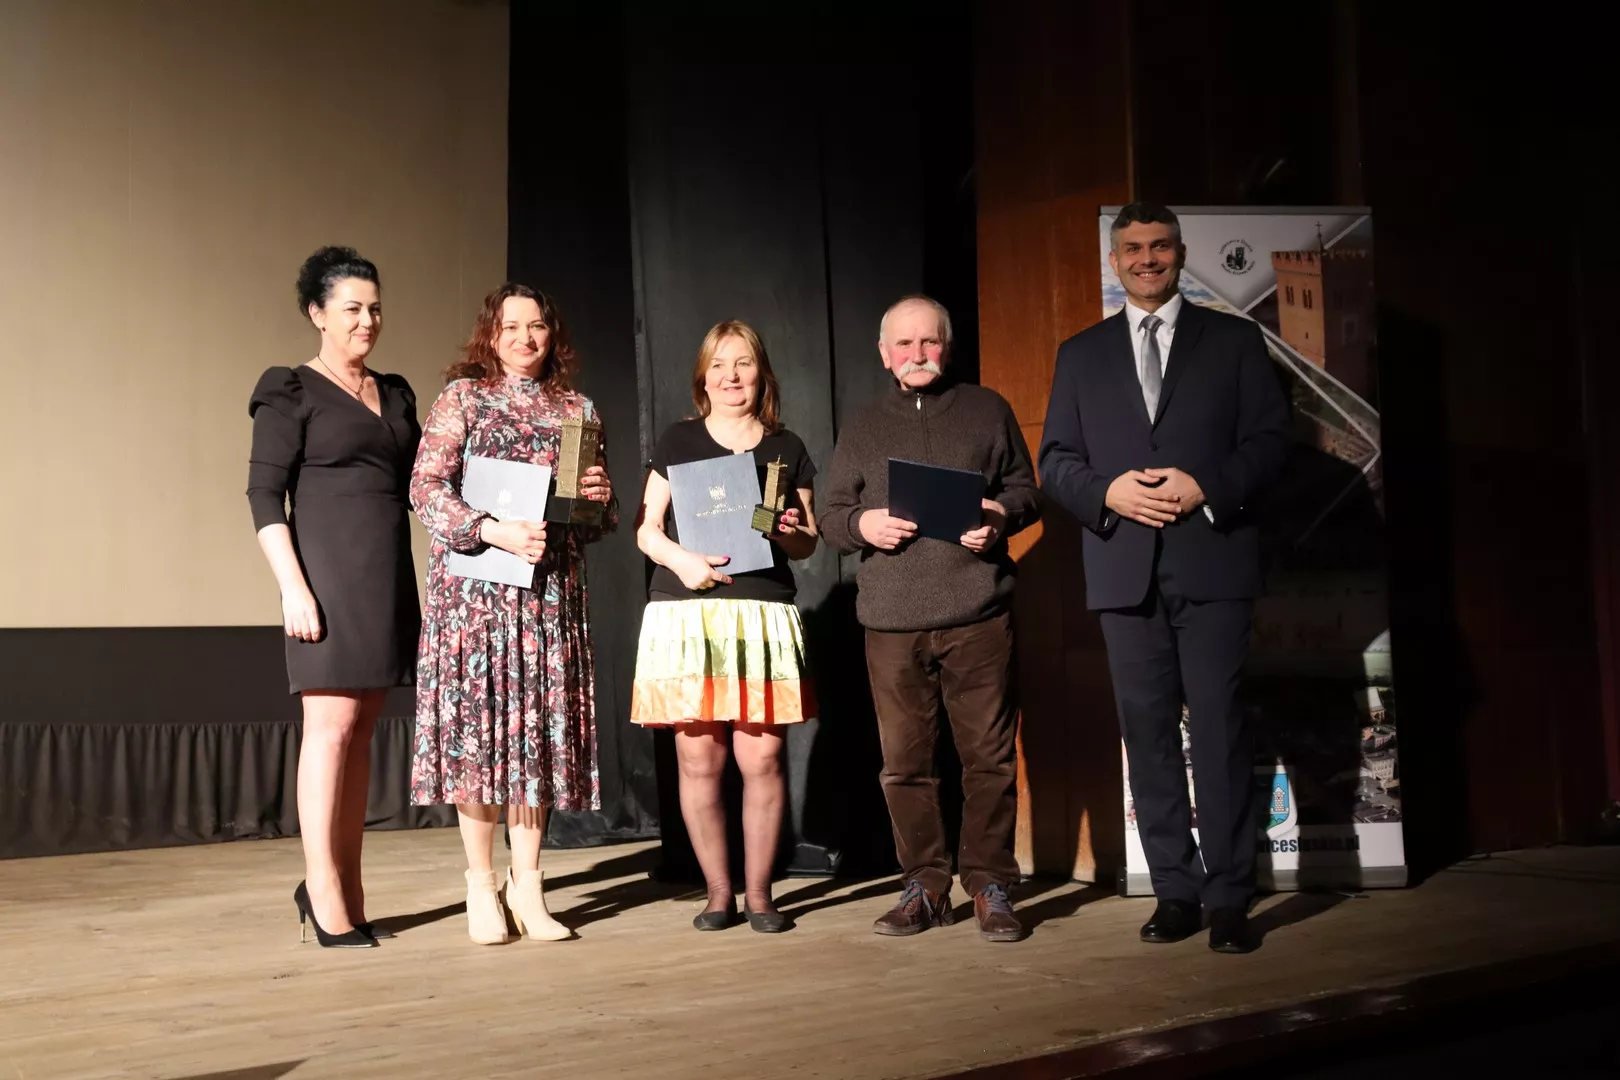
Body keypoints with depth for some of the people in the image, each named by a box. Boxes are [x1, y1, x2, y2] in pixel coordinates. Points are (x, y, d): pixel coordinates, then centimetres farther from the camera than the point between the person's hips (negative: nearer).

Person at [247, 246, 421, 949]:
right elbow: (264, 495, -7)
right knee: (331, 724, -7)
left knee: (361, 730, 7)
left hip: (389, 575, 6)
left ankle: (343, 889, 13)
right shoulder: (292, 393, -1)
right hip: (329, 571, -6)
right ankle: (324, 897, 0)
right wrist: (293, 586, -16)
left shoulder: (395, 394, 17)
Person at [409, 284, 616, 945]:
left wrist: (601, 496, -5)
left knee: (540, 728, 2)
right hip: (475, 586, -3)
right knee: (478, 725, -3)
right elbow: (425, 487, -6)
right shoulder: (461, 397, 5)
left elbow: (602, 520, 18)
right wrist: (492, 531, -18)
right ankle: (481, 883, 8)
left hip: (552, 588, 3)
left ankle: (525, 883, 11)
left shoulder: (578, 409, 15)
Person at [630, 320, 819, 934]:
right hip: (686, 615, 0)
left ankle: (759, 891, 12)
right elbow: (647, 529, 8)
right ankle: (719, 891, 14)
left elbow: (808, 544, 16)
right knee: (699, 760, -1)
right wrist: (681, 559, -11)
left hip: (764, 616, 1)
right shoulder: (678, 441, 10)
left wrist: (791, 533, -7)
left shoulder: (787, 449, 13)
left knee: (761, 758, -3)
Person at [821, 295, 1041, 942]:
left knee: (989, 756, -1)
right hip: (891, 622, 2)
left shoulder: (987, 410, 12)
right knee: (905, 762, 5)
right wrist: (861, 524, -7)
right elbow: (832, 516, 15)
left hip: (978, 615, -2)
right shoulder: (862, 428, 17)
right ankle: (925, 886, 16)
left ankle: (989, 886, 10)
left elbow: (1025, 491, 12)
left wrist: (1000, 516, -10)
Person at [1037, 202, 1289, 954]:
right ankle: (1175, 892, 13)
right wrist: (1108, 490, -10)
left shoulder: (1233, 340, 10)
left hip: (1213, 561, -2)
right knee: (1148, 732, 4)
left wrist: (1207, 487, -13)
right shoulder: (1081, 354, 15)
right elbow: (1056, 461, 10)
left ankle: (1228, 898, 3)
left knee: (1218, 728, -5)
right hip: (1125, 569, 2)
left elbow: (1269, 439, 3)